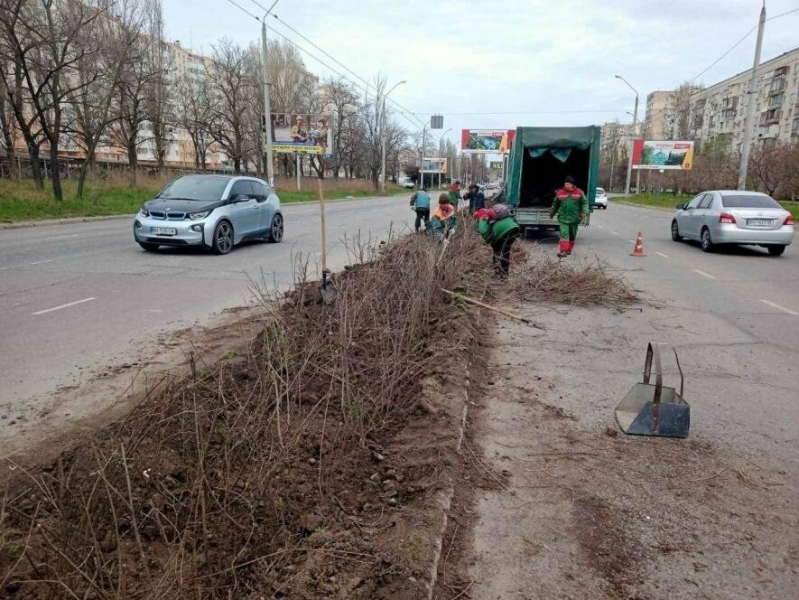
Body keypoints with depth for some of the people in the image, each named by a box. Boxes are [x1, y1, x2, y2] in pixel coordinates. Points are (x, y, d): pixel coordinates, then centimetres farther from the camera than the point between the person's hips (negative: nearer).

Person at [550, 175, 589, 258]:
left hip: (574, 218, 1)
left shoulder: (579, 192, -1)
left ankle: (569, 249, 28)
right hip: (563, 218, -1)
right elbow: (555, 204, 14)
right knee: (564, 233, -14)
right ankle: (563, 251, -18)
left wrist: (584, 212, -14)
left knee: (572, 235, 12)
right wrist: (552, 214, 22)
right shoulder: (560, 193, 1)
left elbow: (585, 202, 3)